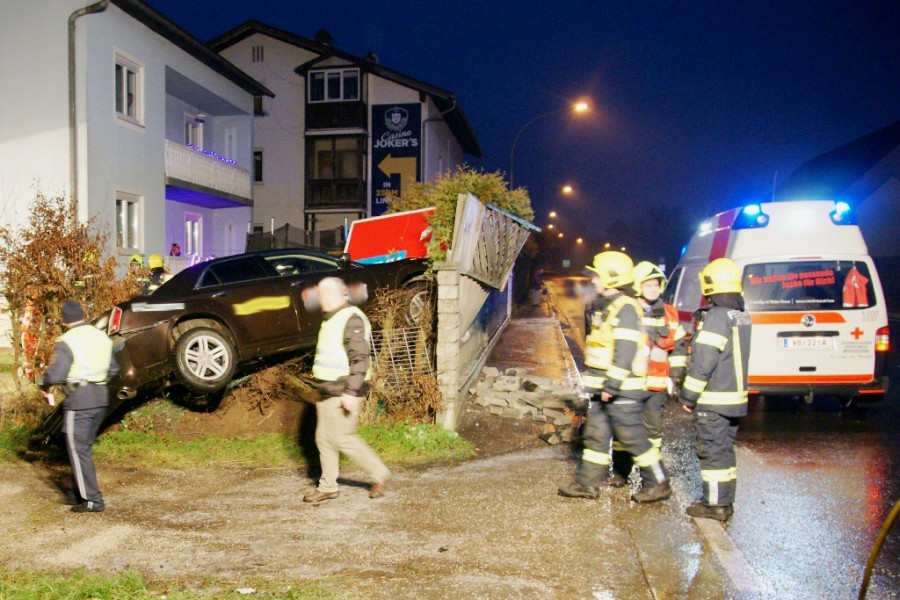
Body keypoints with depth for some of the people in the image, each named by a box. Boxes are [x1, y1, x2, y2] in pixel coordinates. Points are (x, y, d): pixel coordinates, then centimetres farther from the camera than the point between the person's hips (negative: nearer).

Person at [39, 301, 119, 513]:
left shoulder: (67, 341, -12)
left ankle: (92, 500, -1)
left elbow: (56, 374, -18)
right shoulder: (102, 337, 9)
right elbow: (113, 369, 14)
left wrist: (45, 387, 2)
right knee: (85, 447, 18)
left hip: (79, 400, -7)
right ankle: (81, 493, 26)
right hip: (101, 398, 7)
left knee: (78, 450, 0)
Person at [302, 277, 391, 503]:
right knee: (324, 439, 11)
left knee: (342, 438, -6)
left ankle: (379, 474, 7)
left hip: (343, 393, -10)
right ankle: (327, 486, 21)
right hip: (327, 391, 10)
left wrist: (351, 392, -27)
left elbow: (360, 359, -23)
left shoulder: (352, 320, -17)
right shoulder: (330, 319, 15)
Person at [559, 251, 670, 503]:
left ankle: (658, 484, 11)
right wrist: (595, 383, 24)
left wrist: (612, 385, -24)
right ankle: (587, 482, 19)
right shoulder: (608, 307, 16)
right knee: (595, 435, 12)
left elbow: (625, 351, -23)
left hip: (621, 390, -10)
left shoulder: (625, 308, -16)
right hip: (605, 389, 10)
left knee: (633, 437, -1)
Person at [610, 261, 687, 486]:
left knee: (653, 428, 7)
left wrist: (676, 376, 11)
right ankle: (620, 472, 19)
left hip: (656, 385, 3)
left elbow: (679, 346, 16)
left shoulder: (669, 315, 9)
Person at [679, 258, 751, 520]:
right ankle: (726, 501, 25)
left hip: (713, 401, -9)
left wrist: (688, 396, -12)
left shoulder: (715, 317, -19)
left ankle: (715, 504, 5)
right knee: (725, 450, 16)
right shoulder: (742, 316, 9)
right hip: (735, 397, 9)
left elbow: (702, 363, -20)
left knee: (712, 452, 0)